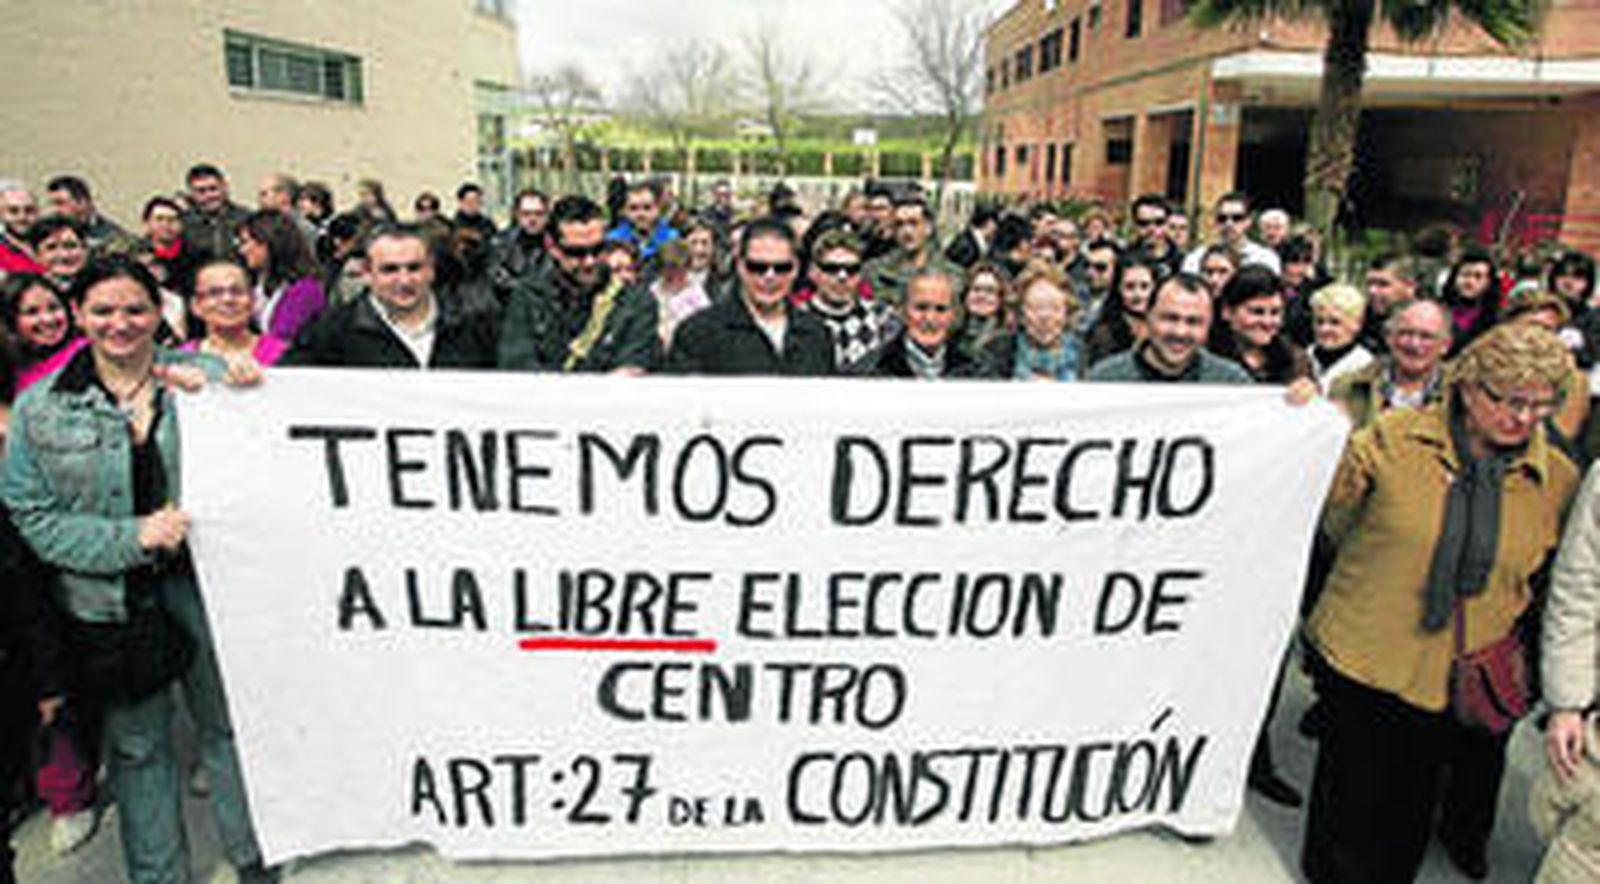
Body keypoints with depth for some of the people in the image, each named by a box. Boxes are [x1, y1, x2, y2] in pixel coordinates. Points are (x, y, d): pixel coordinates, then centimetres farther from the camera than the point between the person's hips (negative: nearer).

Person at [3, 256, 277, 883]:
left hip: (206, 587, 0)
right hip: (111, 605, 0)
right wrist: (131, 538, -17)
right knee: (137, 746, 15)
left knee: (229, 724, 13)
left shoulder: (204, 378, -1)